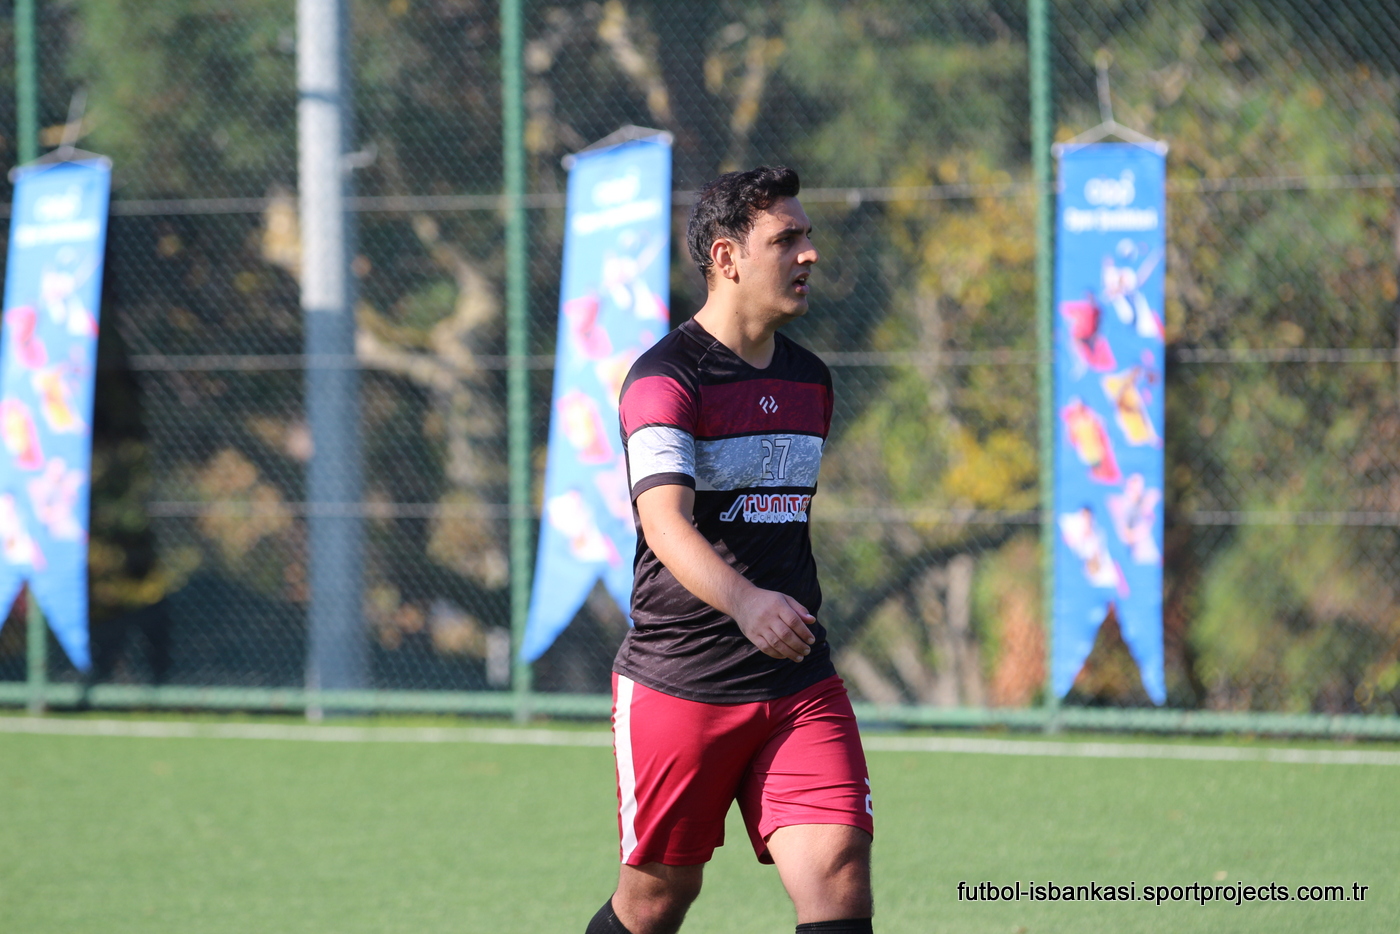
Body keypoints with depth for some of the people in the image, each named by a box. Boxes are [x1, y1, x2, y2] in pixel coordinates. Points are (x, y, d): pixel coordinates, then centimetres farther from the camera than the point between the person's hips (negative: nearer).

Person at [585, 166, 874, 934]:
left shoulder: (810, 381, 12)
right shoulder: (665, 379, -12)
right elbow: (664, 522, -28)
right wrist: (743, 602, -44)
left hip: (798, 685, 5)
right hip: (677, 683, -5)